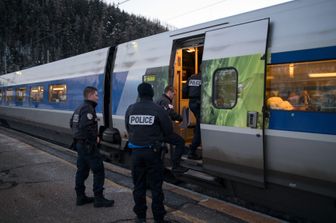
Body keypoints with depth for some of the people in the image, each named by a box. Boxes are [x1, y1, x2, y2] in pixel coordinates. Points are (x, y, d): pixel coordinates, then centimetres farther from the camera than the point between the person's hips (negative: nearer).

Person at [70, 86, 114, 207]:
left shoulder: (79, 108, 15)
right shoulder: (88, 108, -17)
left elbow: (72, 123, 21)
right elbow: (86, 126, -28)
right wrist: (95, 137, -16)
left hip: (80, 144, 11)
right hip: (88, 145, -10)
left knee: (82, 170, 15)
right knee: (98, 170, -4)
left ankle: (80, 197, 23)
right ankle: (98, 198, 0)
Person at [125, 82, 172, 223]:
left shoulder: (130, 109, -1)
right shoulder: (157, 109, -10)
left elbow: (128, 128, 5)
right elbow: (168, 130, -6)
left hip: (136, 152, 3)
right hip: (152, 152, -3)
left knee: (138, 185, 14)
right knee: (156, 186, 7)